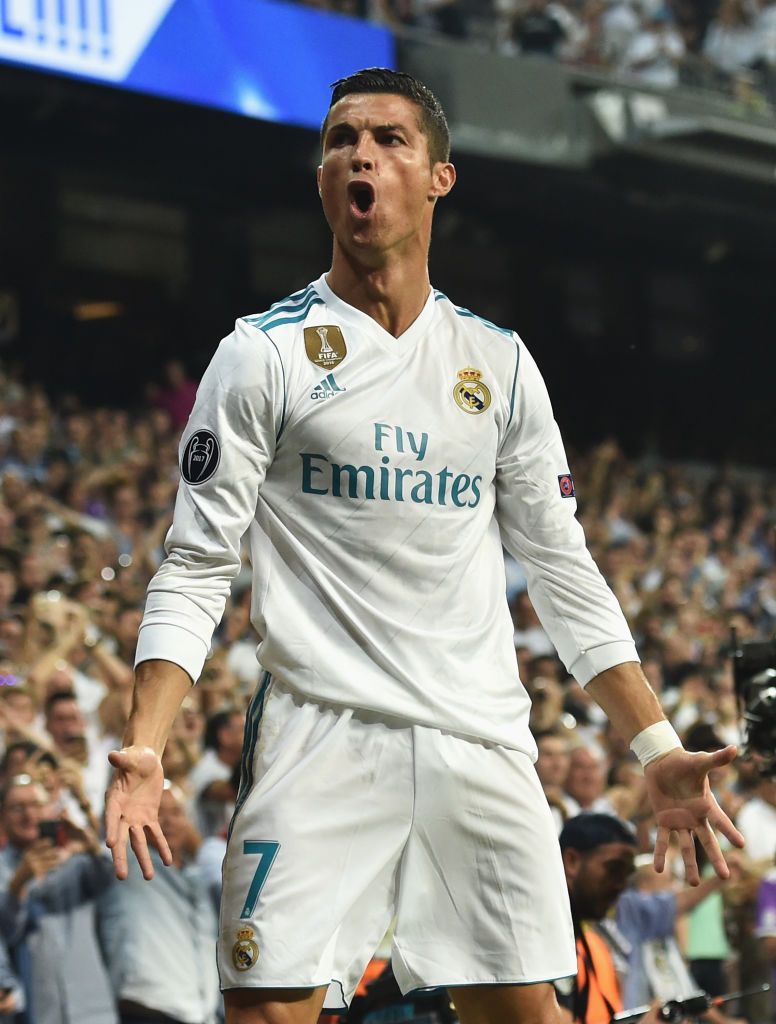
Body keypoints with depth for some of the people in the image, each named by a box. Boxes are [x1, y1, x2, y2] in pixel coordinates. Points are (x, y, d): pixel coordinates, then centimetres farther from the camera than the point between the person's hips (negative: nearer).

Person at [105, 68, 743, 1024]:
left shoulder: (499, 362, 13)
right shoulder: (263, 354, 2)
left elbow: (564, 573, 16)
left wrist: (656, 746, 8)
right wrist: (143, 746, -15)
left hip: (482, 744, 3)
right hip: (321, 732, -3)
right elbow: (195, 567, -2)